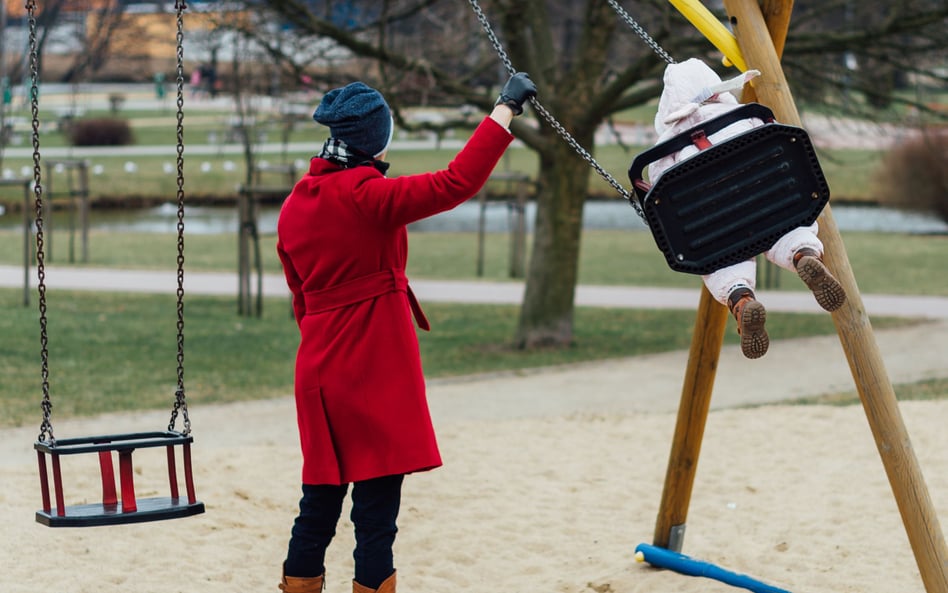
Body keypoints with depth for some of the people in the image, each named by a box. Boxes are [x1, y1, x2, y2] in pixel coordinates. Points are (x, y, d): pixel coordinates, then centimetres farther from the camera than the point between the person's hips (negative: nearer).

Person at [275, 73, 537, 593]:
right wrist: (505, 109, -13)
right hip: (377, 373, -7)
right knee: (377, 504, -2)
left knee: (321, 500, 14)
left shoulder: (295, 207, 9)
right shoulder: (367, 196, -14)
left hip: (320, 370, 7)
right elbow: (457, 182, -20)